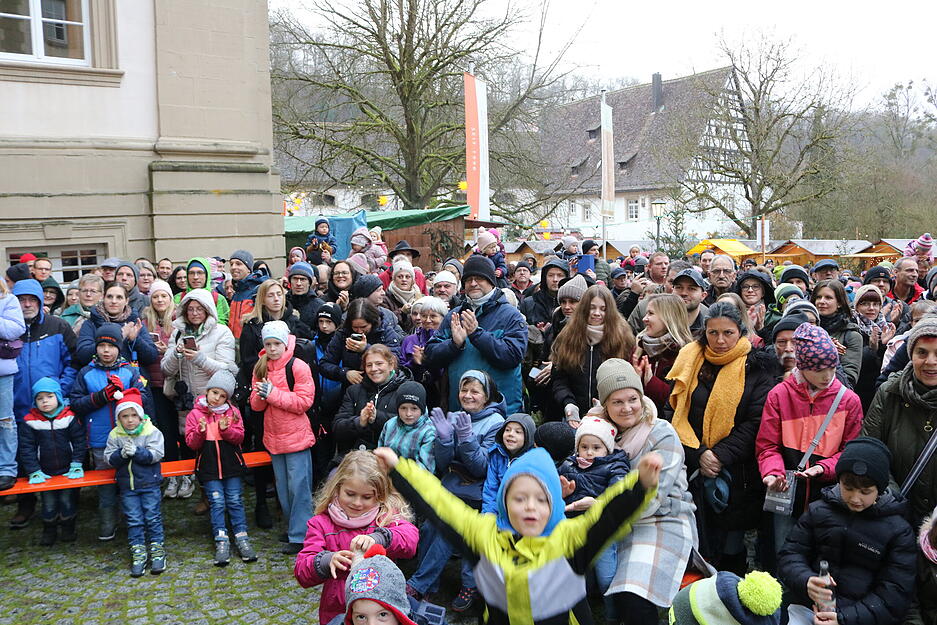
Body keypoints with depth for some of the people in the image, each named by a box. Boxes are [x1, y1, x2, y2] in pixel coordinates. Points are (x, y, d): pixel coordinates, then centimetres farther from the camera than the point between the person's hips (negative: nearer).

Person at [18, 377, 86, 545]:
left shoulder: (70, 417, -7)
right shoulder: (29, 421, -6)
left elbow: (79, 441, -4)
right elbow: (27, 449, -3)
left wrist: (76, 465, -8)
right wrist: (34, 472, -8)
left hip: (67, 471, -1)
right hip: (45, 474, 1)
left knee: (68, 500, 6)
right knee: (48, 503, 8)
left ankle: (68, 529, 25)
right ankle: (49, 531, 28)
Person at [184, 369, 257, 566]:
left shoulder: (233, 412, 4)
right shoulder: (195, 414, 1)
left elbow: (239, 437, -1)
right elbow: (191, 443, -2)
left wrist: (226, 430, -19)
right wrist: (200, 432, -21)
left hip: (231, 464, 1)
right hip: (208, 467, -1)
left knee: (235, 501, 4)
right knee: (217, 503, -1)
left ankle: (242, 538, 9)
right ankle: (221, 541, 4)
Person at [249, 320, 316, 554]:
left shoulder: (298, 367, -11)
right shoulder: (260, 368, 7)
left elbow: (304, 402, -16)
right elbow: (255, 405, 7)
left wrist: (273, 394, -19)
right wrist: (260, 396, -16)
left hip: (296, 436, -6)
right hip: (273, 437, 6)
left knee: (298, 487, -4)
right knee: (283, 488, 15)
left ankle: (299, 535, 3)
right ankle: (292, 528, 29)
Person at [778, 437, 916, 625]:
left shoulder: (899, 530, 1)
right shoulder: (818, 511, 6)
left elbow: (895, 595, -4)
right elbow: (790, 555, 4)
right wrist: (805, 581, -18)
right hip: (807, 609, 0)